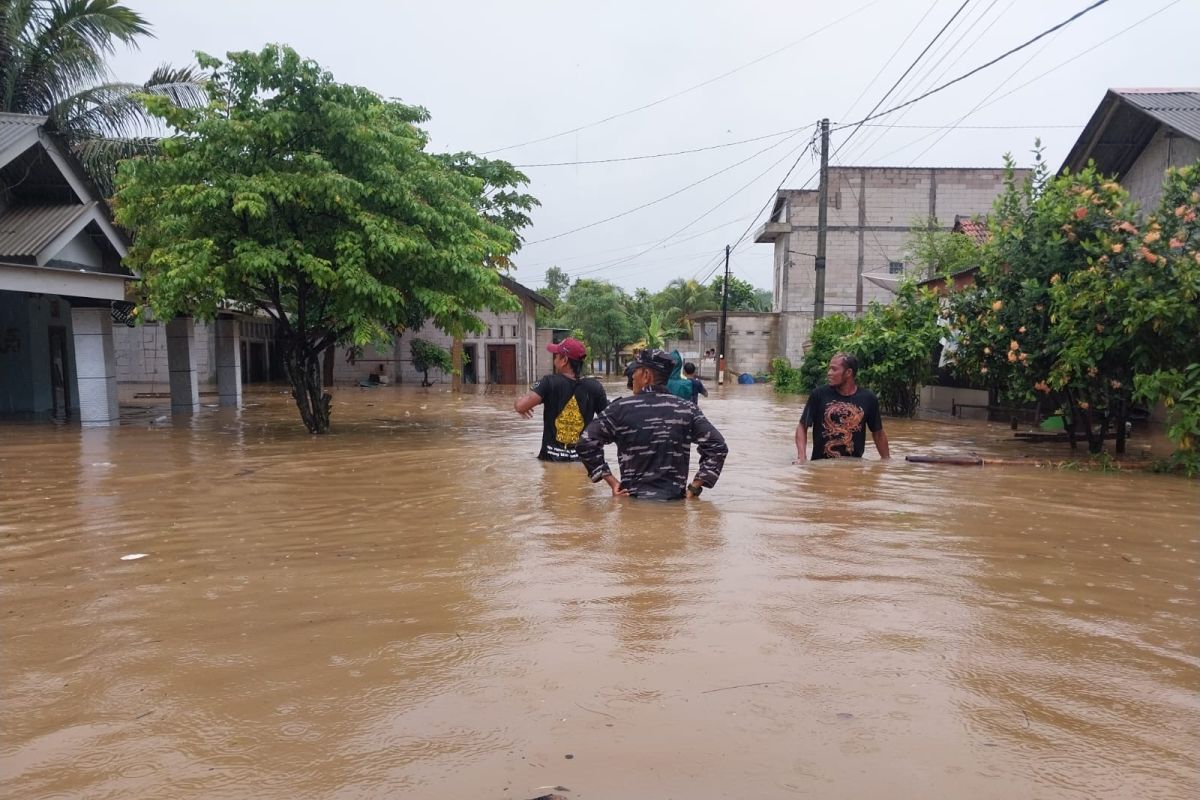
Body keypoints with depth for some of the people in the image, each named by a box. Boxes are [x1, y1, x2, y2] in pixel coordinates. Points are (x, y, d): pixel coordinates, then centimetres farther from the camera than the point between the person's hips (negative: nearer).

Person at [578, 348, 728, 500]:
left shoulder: (621, 408, -6)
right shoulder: (686, 409, 0)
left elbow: (586, 443, -8)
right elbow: (717, 446, -4)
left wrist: (612, 481, -4)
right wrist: (695, 487, -2)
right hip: (675, 501, 2)